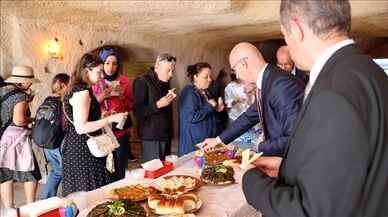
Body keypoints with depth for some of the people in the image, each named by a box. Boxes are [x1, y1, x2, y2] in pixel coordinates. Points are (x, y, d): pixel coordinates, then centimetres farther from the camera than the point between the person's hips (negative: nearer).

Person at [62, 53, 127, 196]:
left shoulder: (77, 89, 15)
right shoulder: (82, 92, -16)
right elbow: (81, 128, -22)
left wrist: (103, 117, 24)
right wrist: (110, 119, -19)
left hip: (76, 149, 10)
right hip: (83, 152, -10)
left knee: (79, 196, 13)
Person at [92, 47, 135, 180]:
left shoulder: (124, 81, 3)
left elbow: (131, 106, 9)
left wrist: (122, 95, -9)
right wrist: (102, 96, -13)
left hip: (121, 129, 1)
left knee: (121, 168, -1)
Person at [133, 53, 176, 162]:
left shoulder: (165, 83, 14)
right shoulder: (142, 82, -10)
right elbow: (138, 111, -17)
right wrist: (157, 105, -25)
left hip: (166, 135, 7)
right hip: (151, 137, -7)